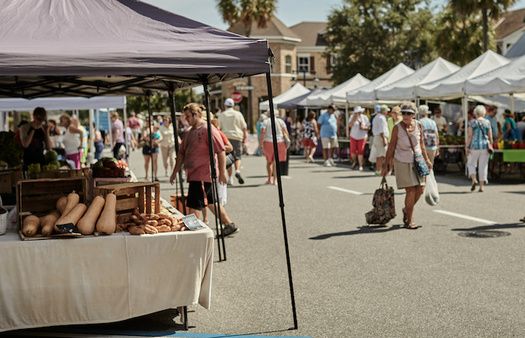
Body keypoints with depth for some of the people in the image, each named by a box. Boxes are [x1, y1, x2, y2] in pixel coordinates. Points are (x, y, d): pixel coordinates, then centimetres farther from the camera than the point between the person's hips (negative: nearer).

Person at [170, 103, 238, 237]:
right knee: (211, 202, 17)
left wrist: (222, 173, -18)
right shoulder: (188, 133, 15)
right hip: (194, 174, 9)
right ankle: (230, 225, 27)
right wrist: (175, 172, 18)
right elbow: (181, 153, 21)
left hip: (203, 175, -9)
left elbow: (221, 151, -15)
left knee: (194, 205, -10)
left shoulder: (208, 130, -12)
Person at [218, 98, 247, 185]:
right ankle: (237, 171, -20)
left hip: (226, 138, 0)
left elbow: (219, 128, 3)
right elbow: (244, 127, 4)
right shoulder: (238, 114, 5)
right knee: (237, 157, 7)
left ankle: (230, 178, 3)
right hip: (237, 137, 0)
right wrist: (245, 137, 11)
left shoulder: (222, 115, 4)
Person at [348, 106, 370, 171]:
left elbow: (369, 127, 2)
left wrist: (364, 127, -19)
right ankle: (354, 161, 27)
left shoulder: (364, 117, -2)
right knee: (353, 151, -1)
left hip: (362, 137, -1)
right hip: (353, 136, 1)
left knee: (360, 151, -3)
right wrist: (354, 118, -22)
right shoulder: (352, 117, -3)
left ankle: (361, 166, 5)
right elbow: (349, 125, -15)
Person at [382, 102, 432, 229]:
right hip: (402, 162, -4)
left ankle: (406, 209, 30)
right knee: (411, 191, -8)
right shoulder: (397, 128, -12)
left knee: (420, 190, 1)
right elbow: (391, 147, -6)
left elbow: (421, 143, 11)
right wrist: (385, 166, -4)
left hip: (417, 161, 4)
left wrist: (427, 159, 12)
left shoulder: (418, 125, -1)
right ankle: (409, 220, 8)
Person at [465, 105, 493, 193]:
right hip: (485, 146, 2)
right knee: (483, 166, 6)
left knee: (471, 164, 12)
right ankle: (481, 186, 5)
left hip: (474, 146, -2)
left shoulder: (472, 122, -3)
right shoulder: (487, 122, 4)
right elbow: (490, 136, 2)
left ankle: (474, 180, -11)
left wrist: (467, 147, -6)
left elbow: (469, 135, -9)